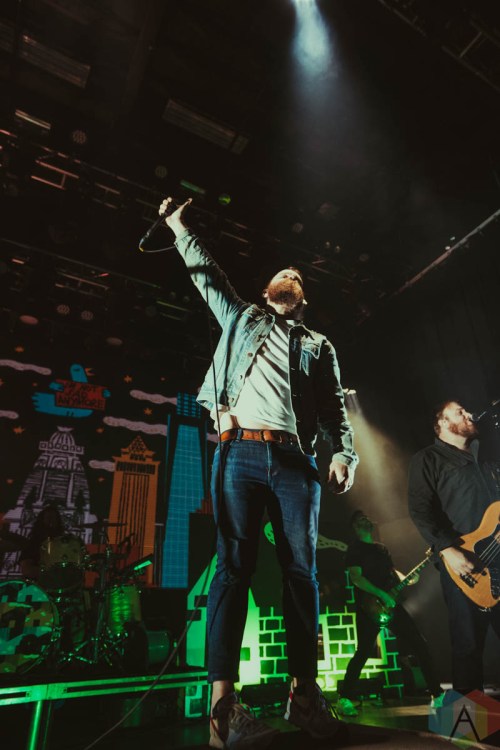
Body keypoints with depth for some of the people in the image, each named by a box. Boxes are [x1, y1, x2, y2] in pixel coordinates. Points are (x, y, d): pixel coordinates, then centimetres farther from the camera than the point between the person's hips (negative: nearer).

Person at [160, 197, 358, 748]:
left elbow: (335, 409, 15)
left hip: (294, 461, 2)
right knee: (234, 566, -5)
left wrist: (343, 453, -1)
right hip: (239, 453, -1)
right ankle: (223, 703, -1)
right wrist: (180, 228, 33)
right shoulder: (242, 318, 24)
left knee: (302, 570, 0)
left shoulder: (318, 346, 24)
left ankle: (304, 692, 12)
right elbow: (206, 275, 30)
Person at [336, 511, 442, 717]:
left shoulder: (381, 547, 18)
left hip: (391, 604, 7)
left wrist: (406, 580, 3)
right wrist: (382, 595, -22)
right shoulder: (354, 549, -6)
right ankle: (344, 699, 2)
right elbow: (356, 577, -16)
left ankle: (437, 693, 21)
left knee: (420, 645, 8)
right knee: (364, 652, -10)